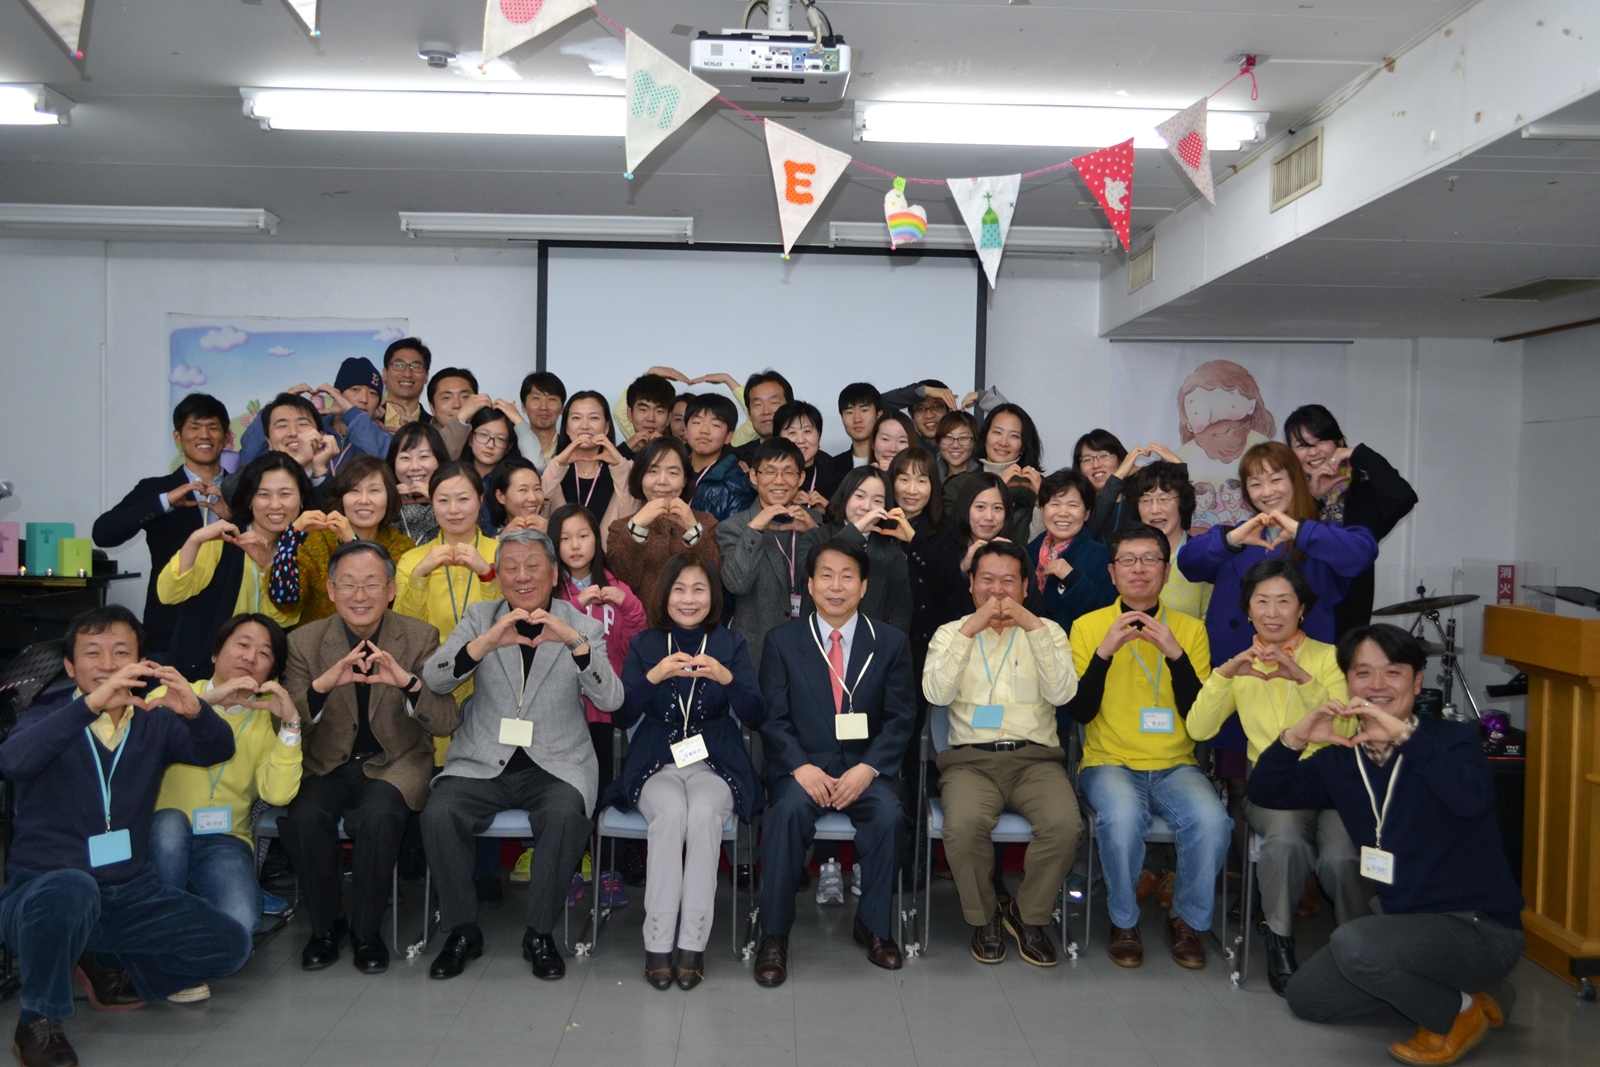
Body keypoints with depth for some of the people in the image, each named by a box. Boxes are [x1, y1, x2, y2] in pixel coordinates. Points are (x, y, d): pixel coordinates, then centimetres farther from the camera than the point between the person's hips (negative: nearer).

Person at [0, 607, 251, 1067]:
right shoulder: (47, 720, -1)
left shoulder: (155, 722, 7)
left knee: (229, 944, -12)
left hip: (130, 894, 4)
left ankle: (104, 966, 8)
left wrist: (194, 710, -34)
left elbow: (217, 749, -11)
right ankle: (39, 1020, -13)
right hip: (42, 891, -3)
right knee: (70, 887, -38)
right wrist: (91, 703, -39)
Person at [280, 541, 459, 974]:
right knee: (304, 818, -28)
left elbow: (446, 724, -11)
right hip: (325, 766, 2)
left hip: (395, 764, -1)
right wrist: (323, 684, -29)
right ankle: (326, 925, -1)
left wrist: (408, 682, -30)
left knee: (378, 816, -31)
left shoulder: (420, 638, -4)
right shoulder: (304, 642, -1)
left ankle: (366, 930, -5)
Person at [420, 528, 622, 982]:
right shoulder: (480, 617, 8)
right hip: (482, 762, 2)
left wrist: (574, 642, -26)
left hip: (555, 765, -1)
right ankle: (462, 931, -3)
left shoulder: (582, 627, 4)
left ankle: (540, 934, -9)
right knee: (439, 815, -25)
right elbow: (433, 680, -6)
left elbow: (611, 700, -10)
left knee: (565, 816, -31)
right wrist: (485, 643, -24)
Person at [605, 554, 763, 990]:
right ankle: (657, 945, -26)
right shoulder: (645, 644, 7)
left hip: (716, 762, 0)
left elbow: (754, 718, -2)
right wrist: (653, 676, -19)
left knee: (704, 812, -33)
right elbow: (622, 717, -2)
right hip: (657, 763, 0)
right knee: (672, 811, -33)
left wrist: (727, 678, -20)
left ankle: (693, 945, -27)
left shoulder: (731, 644, 7)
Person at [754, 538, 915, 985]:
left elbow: (900, 719, 2)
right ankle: (774, 936, -18)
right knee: (788, 810, -32)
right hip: (802, 766, -1)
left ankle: (874, 926, -7)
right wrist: (801, 767, -18)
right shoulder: (782, 641, 5)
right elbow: (773, 718, 0)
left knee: (888, 814, -30)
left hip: (865, 768, 1)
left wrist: (867, 768, -15)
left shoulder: (891, 643, 6)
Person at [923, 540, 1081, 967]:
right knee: (963, 825, -32)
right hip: (971, 759, -1)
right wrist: (969, 630, -12)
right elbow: (936, 693, -6)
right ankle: (983, 917, -3)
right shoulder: (951, 632, 13)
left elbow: (1062, 693, -5)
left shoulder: (1047, 632, 13)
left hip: (1036, 758, 1)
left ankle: (1029, 916, -1)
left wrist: (1034, 627, -13)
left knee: (1065, 825, -29)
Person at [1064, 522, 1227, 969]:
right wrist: (1104, 651, -16)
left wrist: (1175, 655, -14)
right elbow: (1078, 711, -4)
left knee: (1211, 819, -29)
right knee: (1122, 816, -33)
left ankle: (1187, 920, 0)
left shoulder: (1190, 629, 7)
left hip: (1175, 766, 2)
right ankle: (1124, 922, -5)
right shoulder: (1088, 626, 4)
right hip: (1109, 763, -1)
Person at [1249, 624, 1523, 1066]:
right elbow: (1264, 793, 0)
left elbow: (1472, 799, -35)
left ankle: (1459, 1013, -1)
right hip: (1409, 923, 7)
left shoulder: (1452, 738, -13)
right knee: (1306, 996, 9)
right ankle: (1447, 983, 18)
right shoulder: (1341, 759, 3)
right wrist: (1295, 738, -17)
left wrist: (1404, 734, -40)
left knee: (1352, 943, -30)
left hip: (1481, 928, -7)